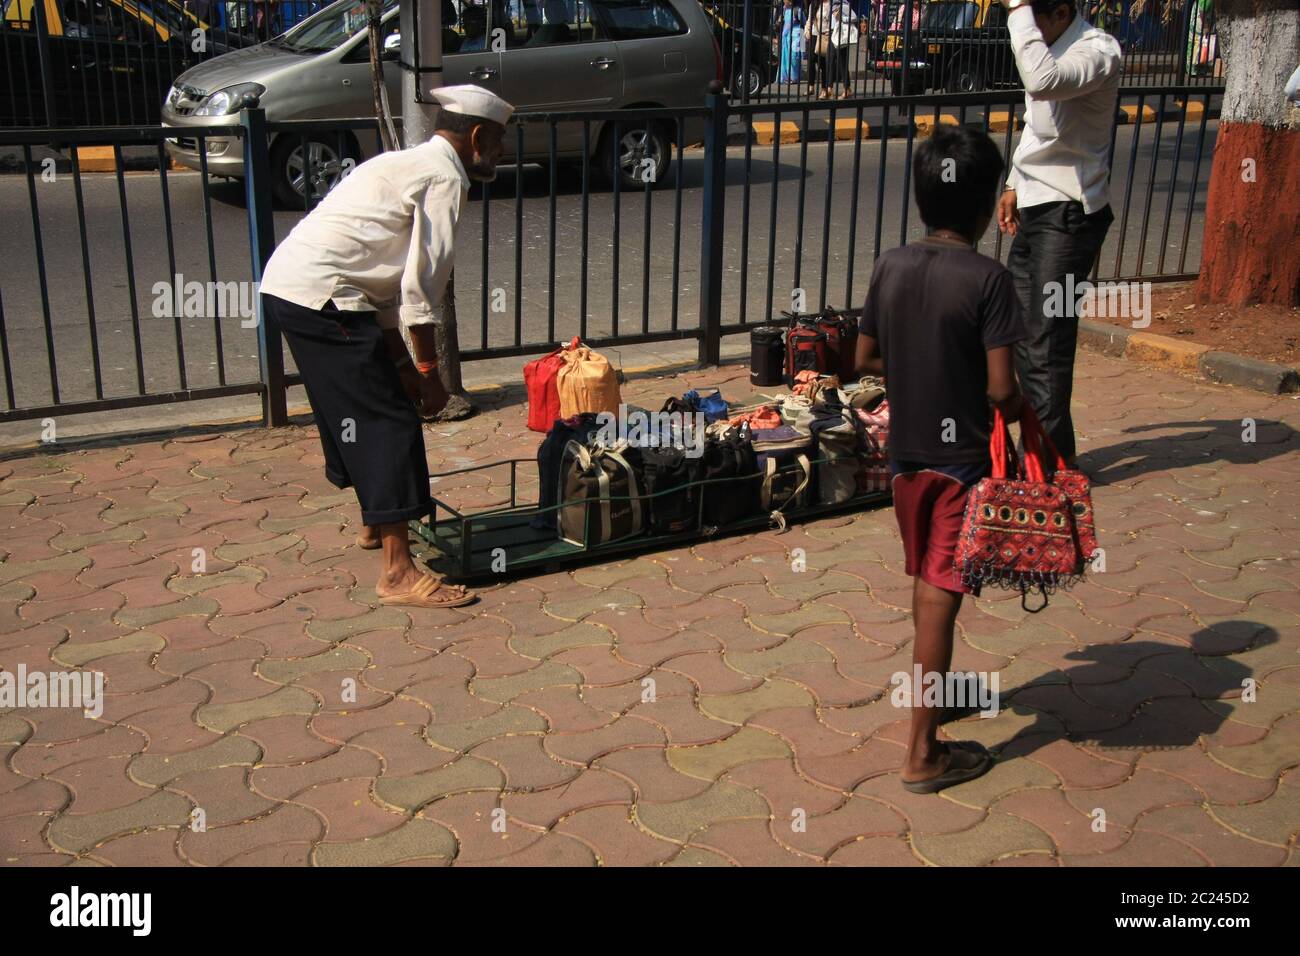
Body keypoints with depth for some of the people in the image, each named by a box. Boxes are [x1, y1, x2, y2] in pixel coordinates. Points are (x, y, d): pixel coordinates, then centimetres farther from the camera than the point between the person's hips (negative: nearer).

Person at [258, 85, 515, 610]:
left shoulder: (407, 164, 25)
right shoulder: (445, 176, -5)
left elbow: (385, 281, 24)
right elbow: (422, 284, -10)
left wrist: (402, 364, 22)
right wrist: (428, 369, -2)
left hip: (284, 283, 10)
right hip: (320, 295, -10)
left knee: (360, 409, 24)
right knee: (388, 419, -8)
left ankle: (377, 522, 42)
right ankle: (398, 572, -7)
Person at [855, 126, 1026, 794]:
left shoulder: (891, 267, 0)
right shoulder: (987, 278, -16)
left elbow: (865, 359, 7)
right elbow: (1001, 387, -19)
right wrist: (1022, 411, 2)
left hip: (906, 452, 6)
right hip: (961, 458, -6)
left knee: (925, 584, 23)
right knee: (939, 599, -1)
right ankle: (923, 755, 7)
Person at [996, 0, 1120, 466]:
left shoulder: (1097, 51, -18)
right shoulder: (1048, 47, 10)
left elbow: (1042, 82, -40)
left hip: (1070, 214, -9)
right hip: (1036, 206, 9)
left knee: (1047, 340, -8)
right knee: (1023, 334, 12)